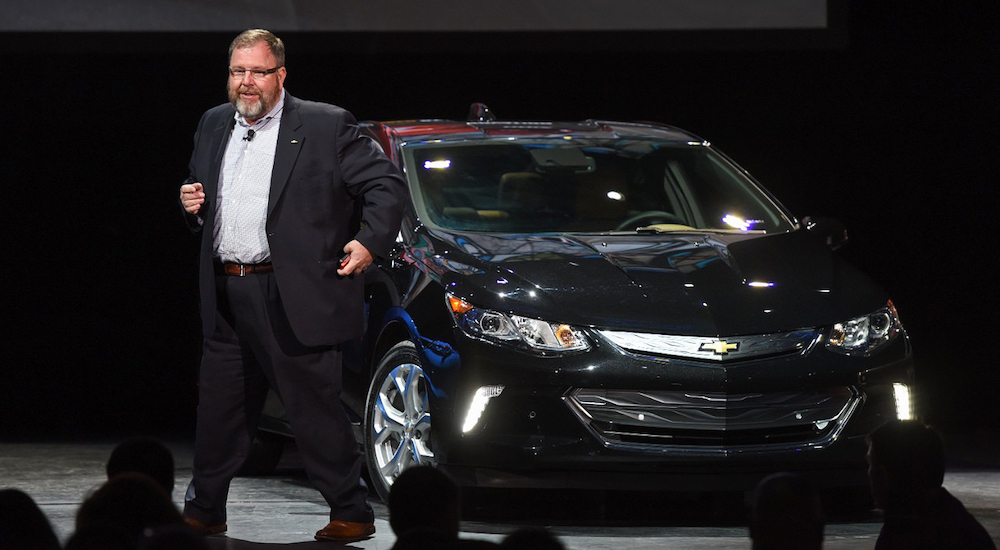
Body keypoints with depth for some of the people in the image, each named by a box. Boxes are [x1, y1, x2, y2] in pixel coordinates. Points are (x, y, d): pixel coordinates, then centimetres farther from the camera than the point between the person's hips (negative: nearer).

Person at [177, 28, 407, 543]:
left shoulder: (325, 125, -4)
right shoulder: (213, 125, 14)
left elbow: (387, 183, -3)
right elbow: (202, 193, 27)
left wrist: (370, 241, -11)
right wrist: (192, 203, 5)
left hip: (291, 298, -6)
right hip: (225, 297, 6)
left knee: (316, 412, -3)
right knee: (218, 410, 12)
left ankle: (350, 514, 5)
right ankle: (202, 513, 22)